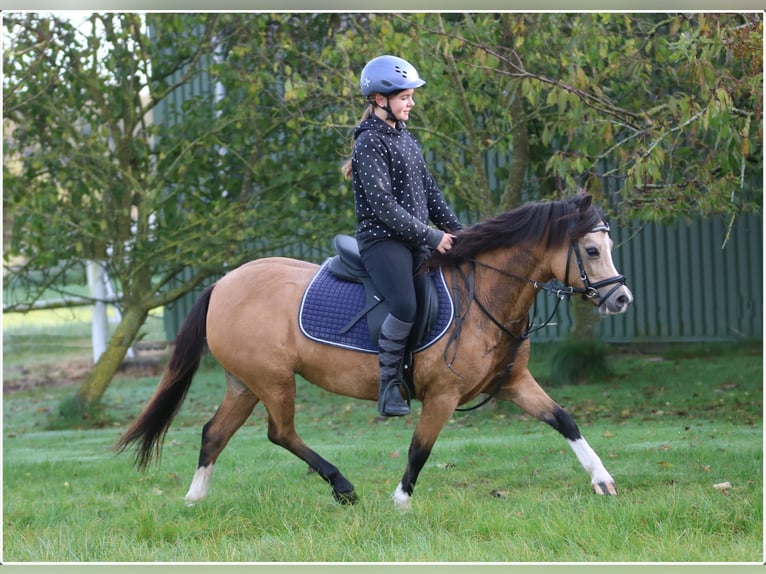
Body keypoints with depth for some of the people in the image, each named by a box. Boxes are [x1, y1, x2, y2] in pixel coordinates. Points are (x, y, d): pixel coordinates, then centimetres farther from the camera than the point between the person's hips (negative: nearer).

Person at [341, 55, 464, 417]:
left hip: (415, 240, 9)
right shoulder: (370, 143, -11)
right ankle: (389, 383, -14)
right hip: (382, 239, -9)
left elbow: (428, 190, 19)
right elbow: (383, 204, -18)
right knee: (405, 308, -28)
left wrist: (454, 230, 6)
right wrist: (430, 236, -19)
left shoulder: (405, 138, 16)